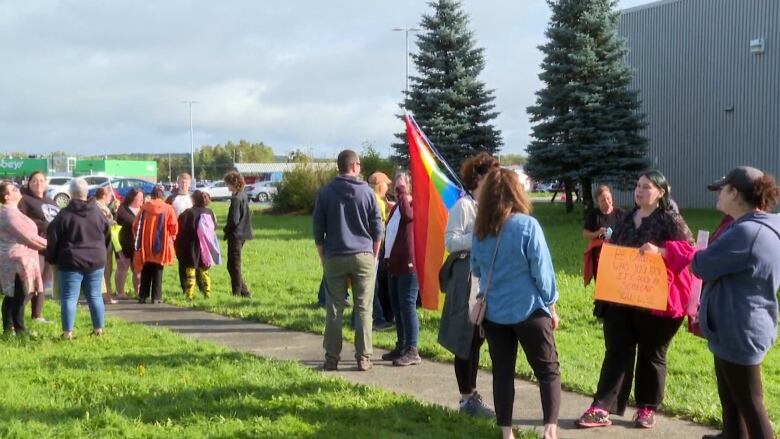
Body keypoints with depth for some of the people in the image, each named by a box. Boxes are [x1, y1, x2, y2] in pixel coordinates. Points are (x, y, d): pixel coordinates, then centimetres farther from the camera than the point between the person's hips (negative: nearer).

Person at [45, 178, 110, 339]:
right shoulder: (97, 212, 3)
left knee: (69, 298, 0)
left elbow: (53, 237, -6)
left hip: (71, 262, -4)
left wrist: (52, 258, 6)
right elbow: (107, 235, 13)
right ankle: (98, 329, 14)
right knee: (95, 296, 11)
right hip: (96, 261, 4)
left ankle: (68, 332, -3)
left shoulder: (64, 214, -9)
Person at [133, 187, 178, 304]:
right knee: (157, 272, 5)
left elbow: (136, 225, 1)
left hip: (145, 246, 2)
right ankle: (156, 297, 2)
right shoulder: (168, 209, -5)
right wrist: (170, 237, 11)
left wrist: (140, 237, 18)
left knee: (146, 273, 13)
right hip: (161, 245, -2)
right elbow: (174, 227, -9)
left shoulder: (144, 208, 0)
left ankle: (143, 296, 12)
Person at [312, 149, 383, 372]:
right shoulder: (366, 191, 0)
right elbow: (377, 228, 3)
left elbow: (317, 228, 4)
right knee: (363, 309, 4)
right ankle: (363, 358, 5)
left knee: (334, 309, 5)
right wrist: (374, 255, 14)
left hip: (335, 258, 1)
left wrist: (323, 257, 13)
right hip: (363, 257, 0)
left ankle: (332, 358, 7)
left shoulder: (326, 192, 1)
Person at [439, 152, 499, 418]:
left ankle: (471, 393, 24)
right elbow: (450, 241, -17)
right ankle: (467, 399, 6)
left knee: (478, 337, 14)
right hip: (467, 278, -8)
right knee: (467, 338, -2)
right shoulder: (464, 206, -11)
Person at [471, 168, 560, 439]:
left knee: (502, 372, 10)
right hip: (528, 310, -4)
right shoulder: (527, 225, -13)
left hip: (493, 312, 4)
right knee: (548, 371, 7)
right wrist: (551, 307, 1)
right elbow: (542, 271, -9)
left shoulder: (480, 229, 0)